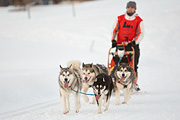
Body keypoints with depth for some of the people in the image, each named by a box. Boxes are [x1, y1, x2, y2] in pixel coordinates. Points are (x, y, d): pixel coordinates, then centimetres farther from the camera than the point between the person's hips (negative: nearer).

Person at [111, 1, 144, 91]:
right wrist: (114, 40, -2)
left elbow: (140, 34, 0)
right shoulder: (120, 19, 13)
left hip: (133, 44, -2)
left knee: (133, 65, -5)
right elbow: (115, 30, 14)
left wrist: (134, 42, -15)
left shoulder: (138, 21, 6)